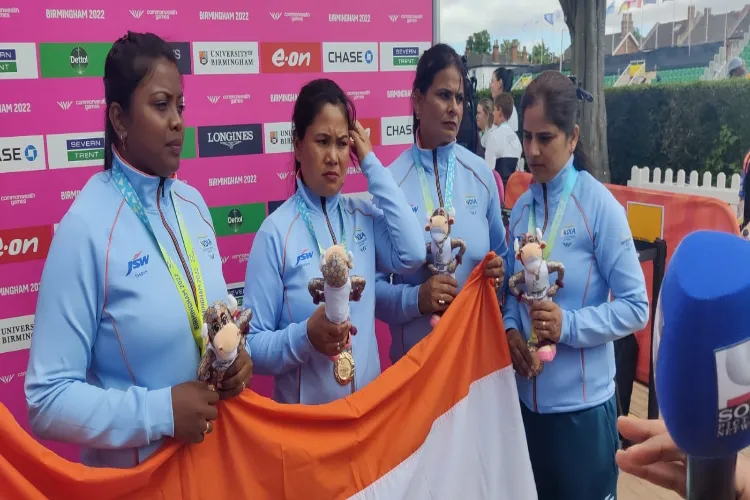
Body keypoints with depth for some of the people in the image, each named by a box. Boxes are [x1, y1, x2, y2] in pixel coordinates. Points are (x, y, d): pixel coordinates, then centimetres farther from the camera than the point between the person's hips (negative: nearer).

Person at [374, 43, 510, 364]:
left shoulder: (481, 174, 0)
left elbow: (501, 254, 11)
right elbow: (373, 285, -9)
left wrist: (499, 272, -8)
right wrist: (416, 298, -24)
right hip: (415, 352, -3)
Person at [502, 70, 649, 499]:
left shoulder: (600, 206, -13)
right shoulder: (521, 208, 3)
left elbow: (636, 308, -13)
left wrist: (567, 324, -24)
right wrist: (511, 331, -10)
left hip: (582, 401, -5)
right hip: (528, 398, 5)